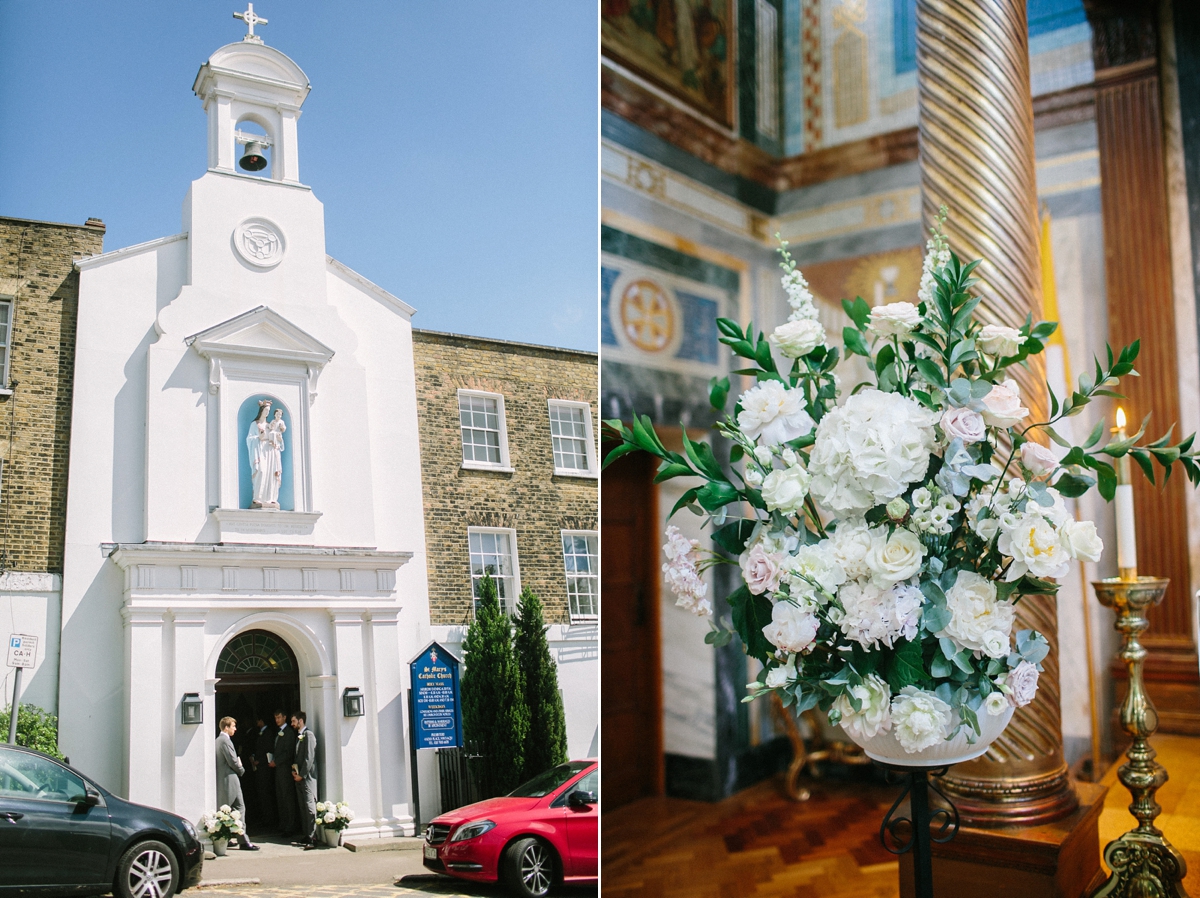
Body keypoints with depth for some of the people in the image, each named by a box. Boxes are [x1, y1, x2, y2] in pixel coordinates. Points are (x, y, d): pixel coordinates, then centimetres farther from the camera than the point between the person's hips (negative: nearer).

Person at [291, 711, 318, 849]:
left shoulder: (308, 735, -9)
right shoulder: (298, 736, 18)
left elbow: (309, 757, -15)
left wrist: (301, 775, -15)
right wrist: (293, 770, 6)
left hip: (307, 777, -9)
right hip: (299, 777, 9)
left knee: (310, 807, -11)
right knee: (302, 807, 10)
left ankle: (312, 838, -13)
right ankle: (305, 835, 14)